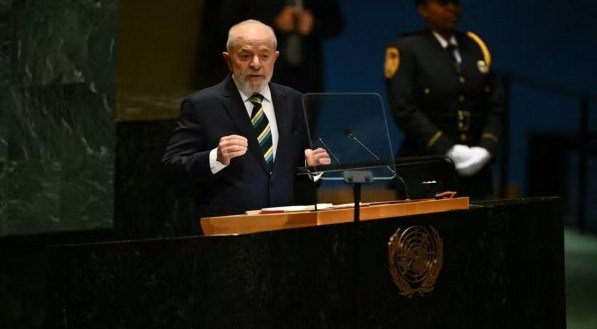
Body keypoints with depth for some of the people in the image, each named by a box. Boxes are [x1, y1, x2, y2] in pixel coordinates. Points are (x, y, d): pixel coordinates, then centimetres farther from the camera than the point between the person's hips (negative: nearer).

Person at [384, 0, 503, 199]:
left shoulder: (476, 47, 15)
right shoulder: (405, 50, 1)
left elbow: (495, 107, 11)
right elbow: (405, 111, -10)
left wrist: (486, 149, -7)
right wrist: (448, 151, -17)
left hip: (474, 170, 4)